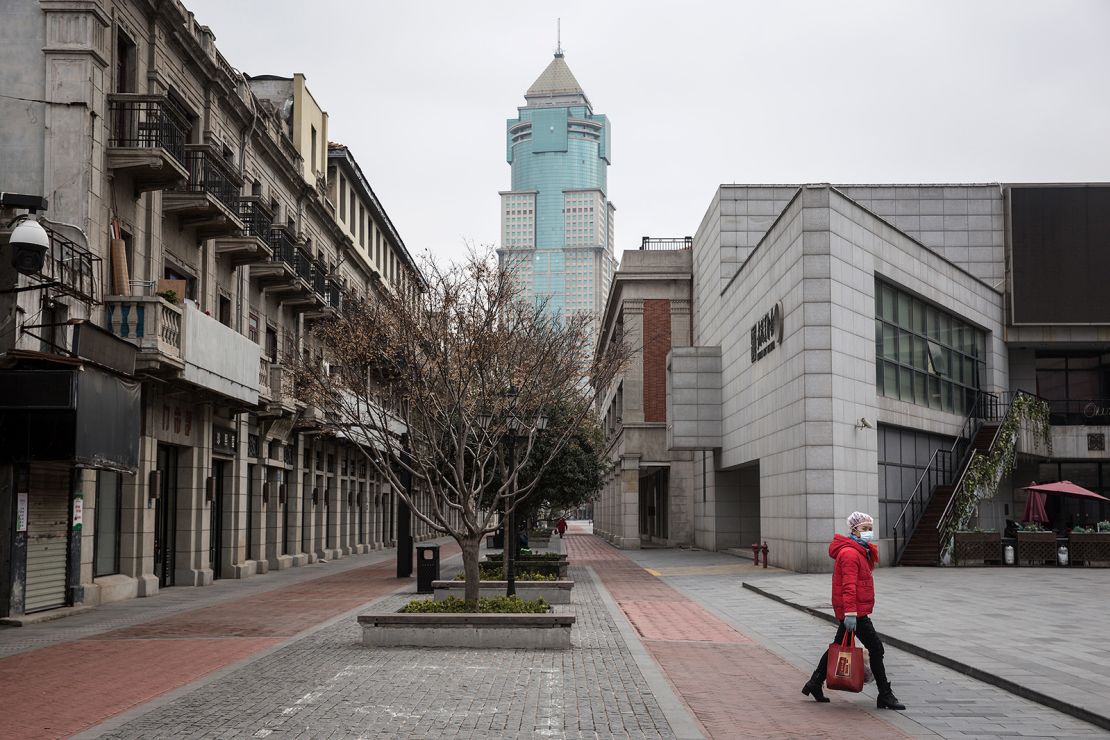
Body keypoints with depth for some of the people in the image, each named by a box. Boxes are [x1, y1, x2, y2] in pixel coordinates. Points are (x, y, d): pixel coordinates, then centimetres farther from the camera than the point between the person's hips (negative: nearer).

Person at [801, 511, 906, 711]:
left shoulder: (861, 551, 18)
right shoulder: (849, 553, -16)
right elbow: (848, 585, -24)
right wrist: (850, 612, -30)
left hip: (855, 611, 11)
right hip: (854, 612, -11)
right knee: (876, 648, -7)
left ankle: (814, 684, 26)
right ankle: (885, 696, -2)